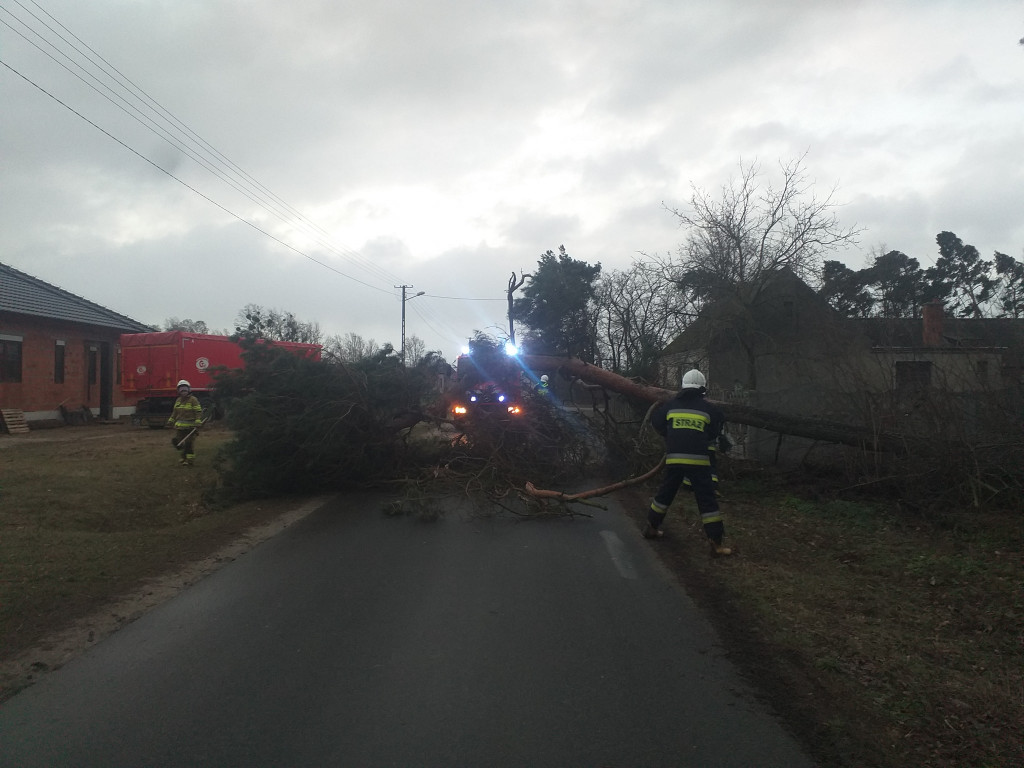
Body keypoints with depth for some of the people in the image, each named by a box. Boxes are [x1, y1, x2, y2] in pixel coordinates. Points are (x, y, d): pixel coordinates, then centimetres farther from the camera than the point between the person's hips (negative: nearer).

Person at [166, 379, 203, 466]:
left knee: (189, 443, -4)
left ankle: (189, 460, 3)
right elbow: (175, 412, 25)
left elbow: (198, 412, -12)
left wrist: (198, 423, -20)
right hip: (179, 426, 7)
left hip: (190, 426, -7)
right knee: (177, 442, 8)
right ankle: (184, 456, 27)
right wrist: (170, 421, 22)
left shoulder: (193, 400, -7)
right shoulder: (178, 400, 15)